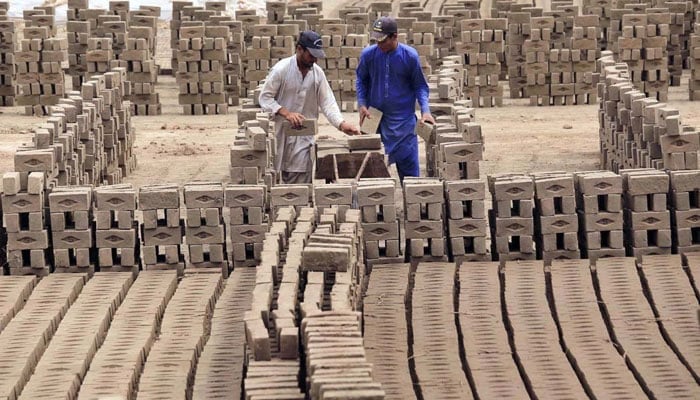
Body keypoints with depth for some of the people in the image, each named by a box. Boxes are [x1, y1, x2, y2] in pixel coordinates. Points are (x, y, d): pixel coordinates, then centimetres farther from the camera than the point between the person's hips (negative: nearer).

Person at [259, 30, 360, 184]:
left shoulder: (318, 73, 1)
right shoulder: (281, 69, -11)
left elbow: (327, 101, 1)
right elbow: (265, 98, -8)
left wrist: (341, 123, -15)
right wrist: (286, 113, -22)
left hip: (304, 136, 3)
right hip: (281, 134, -3)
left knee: (302, 181, -5)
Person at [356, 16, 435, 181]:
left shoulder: (410, 56, -8)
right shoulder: (368, 54, -5)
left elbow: (419, 86, 1)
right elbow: (361, 80, 11)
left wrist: (425, 110, -12)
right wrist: (362, 104, -2)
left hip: (404, 119, -1)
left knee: (409, 166, -1)